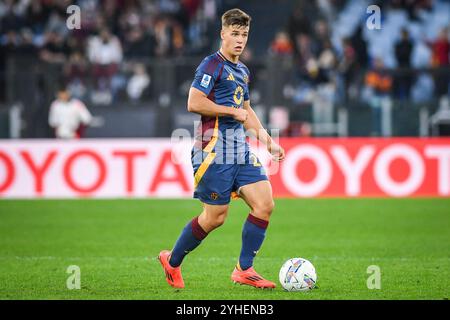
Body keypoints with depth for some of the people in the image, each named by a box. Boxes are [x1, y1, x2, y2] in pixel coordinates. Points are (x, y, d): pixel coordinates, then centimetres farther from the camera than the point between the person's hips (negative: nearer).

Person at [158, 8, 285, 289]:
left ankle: (244, 269, 3)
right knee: (215, 218, -5)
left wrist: (268, 140, 23)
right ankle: (172, 261, 16)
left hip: (241, 150, 8)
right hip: (215, 149, -8)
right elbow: (194, 103, -18)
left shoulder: (243, 71, 19)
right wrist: (233, 112, -14)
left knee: (265, 204, -4)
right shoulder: (212, 64, -8)